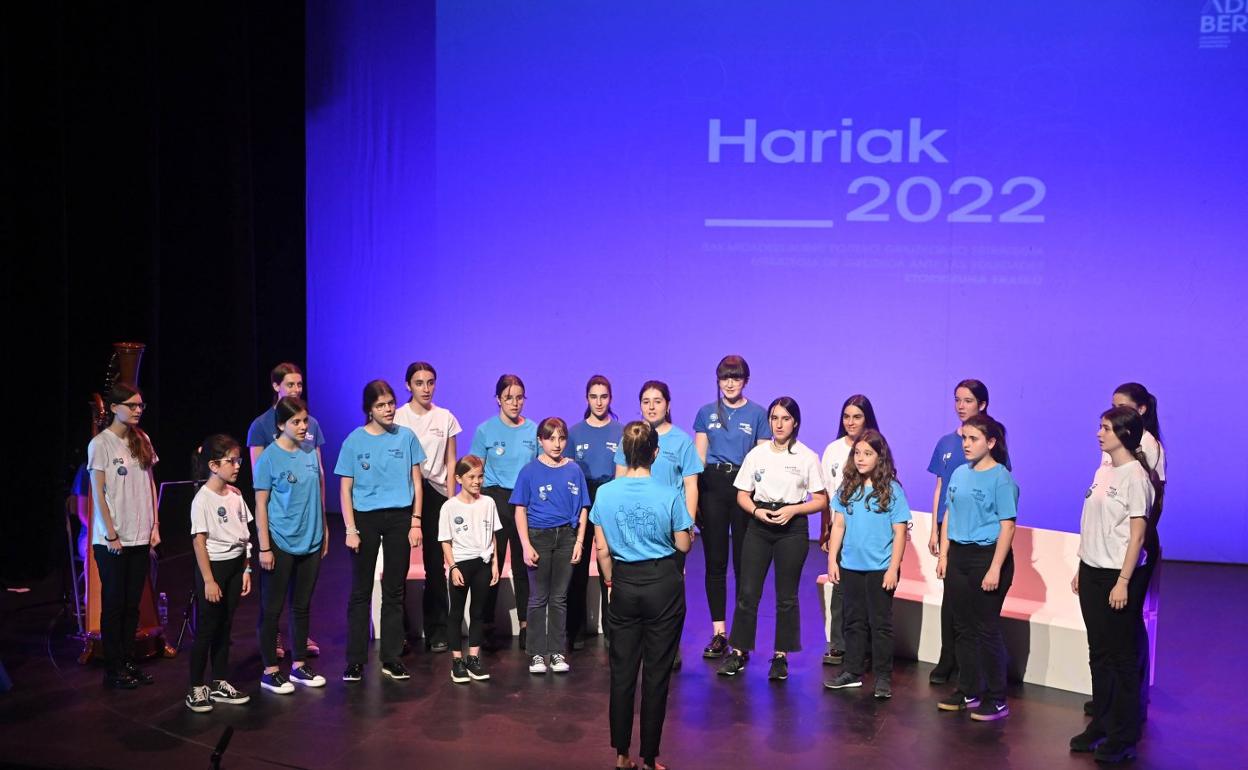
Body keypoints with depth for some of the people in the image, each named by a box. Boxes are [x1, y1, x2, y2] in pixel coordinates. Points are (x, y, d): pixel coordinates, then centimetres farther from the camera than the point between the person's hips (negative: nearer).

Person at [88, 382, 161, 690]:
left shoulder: (142, 440, 7)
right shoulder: (100, 443, -9)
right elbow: (98, 493, -10)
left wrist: (155, 526, 6)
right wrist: (111, 535, -13)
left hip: (141, 537, 5)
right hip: (112, 540, -5)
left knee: (132, 605, 12)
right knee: (114, 605, 4)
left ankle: (128, 661, 22)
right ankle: (113, 668, 14)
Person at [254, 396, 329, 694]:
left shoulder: (310, 451, 3)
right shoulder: (269, 458, -11)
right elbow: (260, 505, -10)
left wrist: (324, 529, 13)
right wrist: (264, 548, -12)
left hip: (310, 541, 5)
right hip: (280, 543, -5)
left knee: (302, 606, 14)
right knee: (272, 608, 5)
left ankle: (299, 666, 26)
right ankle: (270, 671, 16)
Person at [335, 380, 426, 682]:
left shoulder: (406, 437, 2)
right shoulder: (355, 441, -3)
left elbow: (416, 482, 6)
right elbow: (345, 489, -2)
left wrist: (416, 522, 0)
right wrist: (350, 529, -9)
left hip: (400, 518, 2)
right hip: (366, 518, -1)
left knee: (395, 590, 7)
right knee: (360, 591, 4)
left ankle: (391, 658, 16)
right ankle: (355, 660, 12)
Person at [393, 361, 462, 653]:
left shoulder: (446, 418, 8)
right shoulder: (396, 418, 1)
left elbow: (450, 463, 10)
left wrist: (451, 500, 3)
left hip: (435, 492, 2)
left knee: (435, 564, 2)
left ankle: (436, 631, 11)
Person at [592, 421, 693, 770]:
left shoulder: (605, 493, -7)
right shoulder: (669, 495, -14)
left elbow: (602, 549, -2)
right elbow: (683, 545, -5)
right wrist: (691, 530, 16)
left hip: (625, 586, 2)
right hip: (663, 585, -2)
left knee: (622, 672, 13)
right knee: (656, 674, 7)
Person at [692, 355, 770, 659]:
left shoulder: (757, 414, 4)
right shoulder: (706, 412, 9)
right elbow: (698, 457, 9)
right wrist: (693, 497, 2)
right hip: (712, 485, 2)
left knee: (743, 562, 2)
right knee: (715, 561, 5)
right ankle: (718, 632, 13)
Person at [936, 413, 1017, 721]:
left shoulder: (1001, 478, -11)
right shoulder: (960, 474, 8)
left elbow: (1007, 525, -14)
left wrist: (995, 569, -18)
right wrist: (944, 555, 9)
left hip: (988, 555, -6)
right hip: (958, 556, 7)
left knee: (987, 629, 1)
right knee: (963, 627, 13)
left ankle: (996, 700, 13)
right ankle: (968, 692, 26)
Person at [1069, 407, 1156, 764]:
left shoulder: (1135, 477, -13)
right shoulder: (1103, 471, 10)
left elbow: (1137, 535, -15)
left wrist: (1123, 582, -18)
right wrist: (1081, 569, 14)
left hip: (1118, 575, -8)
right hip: (1092, 572, 8)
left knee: (1122, 656, 2)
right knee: (1099, 654, 15)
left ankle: (1124, 737, 11)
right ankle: (1100, 726, 27)